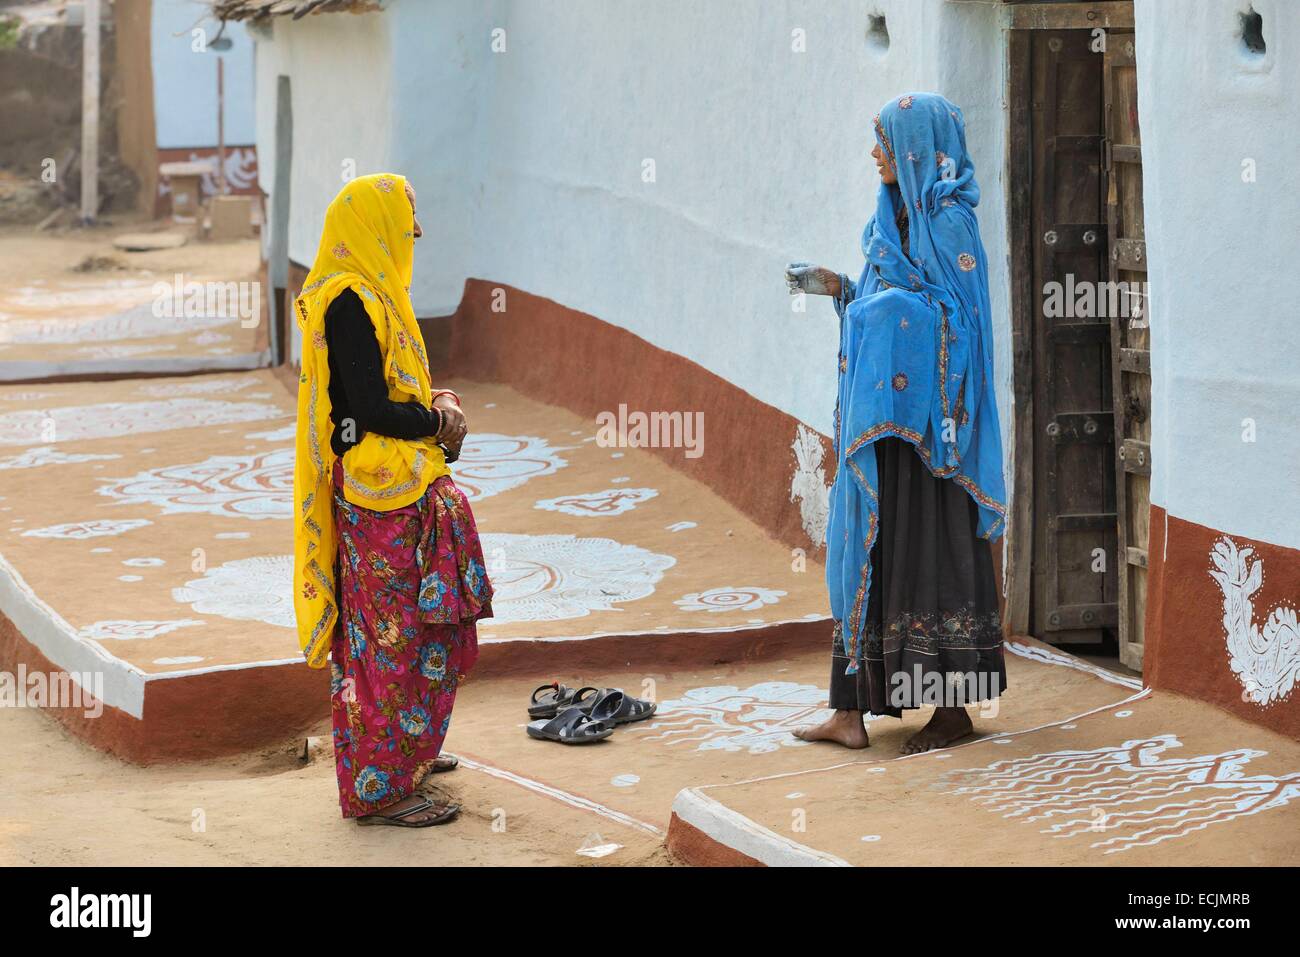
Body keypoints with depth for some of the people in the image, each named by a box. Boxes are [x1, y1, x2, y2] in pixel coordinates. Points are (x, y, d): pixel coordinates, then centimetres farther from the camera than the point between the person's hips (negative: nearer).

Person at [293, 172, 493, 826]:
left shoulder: (372, 293, 13)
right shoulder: (349, 301, -18)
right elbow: (371, 410, -23)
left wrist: (441, 401, -1)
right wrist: (438, 422, -7)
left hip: (408, 489, 10)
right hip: (379, 493, -10)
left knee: (422, 624, 19)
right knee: (390, 632, -4)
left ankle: (407, 751, 33)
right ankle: (379, 788, 3)